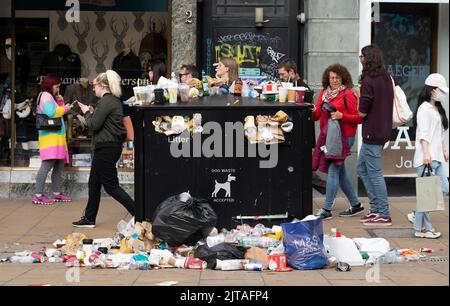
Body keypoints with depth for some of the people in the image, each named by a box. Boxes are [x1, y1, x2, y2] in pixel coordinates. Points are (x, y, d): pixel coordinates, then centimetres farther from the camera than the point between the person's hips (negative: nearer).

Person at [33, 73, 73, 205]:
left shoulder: (50, 96, 22)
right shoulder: (45, 95, -8)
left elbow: (57, 113, 26)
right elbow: (51, 112, -22)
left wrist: (60, 103, 12)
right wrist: (65, 109, -9)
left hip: (57, 136, 11)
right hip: (50, 136, -11)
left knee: (59, 166, 9)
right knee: (47, 165, -14)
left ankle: (57, 193, 14)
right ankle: (38, 195, -15)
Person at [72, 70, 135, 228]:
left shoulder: (106, 101, -17)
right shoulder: (115, 100, 14)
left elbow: (94, 125, -17)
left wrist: (87, 112, -1)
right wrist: (92, 113, 9)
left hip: (106, 148, -10)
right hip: (113, 146, 10)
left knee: (111, 185, -5)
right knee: (94, 183, 16)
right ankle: (89, 218, 23)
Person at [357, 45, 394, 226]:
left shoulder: (368, 81, -17)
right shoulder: (387, 78, 9)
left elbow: (362, 112, -18)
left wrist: (359, 94, -1)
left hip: (372, 134, -9)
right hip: (383, 131, 9)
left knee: (375, 174, -3)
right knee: (362, 169, 18)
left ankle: (384, 215, 1)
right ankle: (376, 208, 21)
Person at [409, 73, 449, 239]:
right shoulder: (424, 108, -9)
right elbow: (423, 133, -17)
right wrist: (426, 153, -24)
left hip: (436, 157, 10)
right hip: (426, 157, -10)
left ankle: (418, 216, 12)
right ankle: (422, 228, -1)